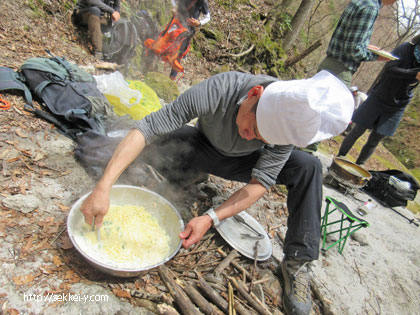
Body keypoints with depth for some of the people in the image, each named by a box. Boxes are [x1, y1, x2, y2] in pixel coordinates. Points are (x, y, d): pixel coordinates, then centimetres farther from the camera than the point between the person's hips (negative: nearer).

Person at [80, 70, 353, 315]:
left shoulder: (290, 123, -30)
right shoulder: (219, 89, -37)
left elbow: (261, 182, -27)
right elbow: (146, 127, -38)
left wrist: (211, 219, -40)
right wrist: (103, 187, -46)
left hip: (241, 162, 1)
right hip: (202, 148, -1)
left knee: (308, 167, -22)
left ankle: (297, 261, -13)